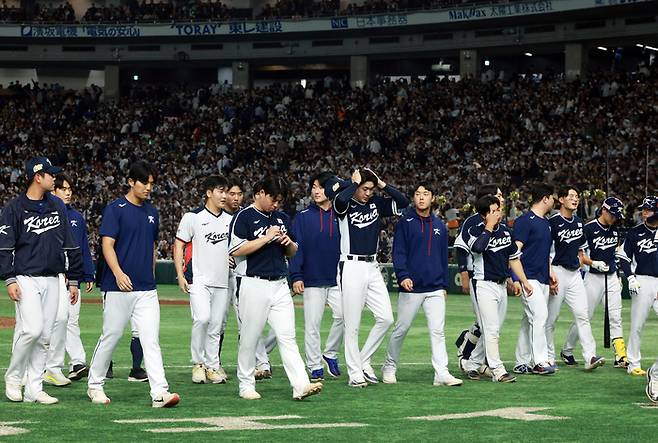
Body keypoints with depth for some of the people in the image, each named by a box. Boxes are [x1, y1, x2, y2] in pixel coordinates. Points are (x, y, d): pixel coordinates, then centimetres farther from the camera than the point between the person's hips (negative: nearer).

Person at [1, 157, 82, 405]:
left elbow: (69, 245, 17)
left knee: (44, 336, 3)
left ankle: (34, 389, 8)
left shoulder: (57, 206, 14)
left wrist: (73, 280, 13)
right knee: (32, 329, -18)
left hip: (52, 280, 6)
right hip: (26, 279, -6)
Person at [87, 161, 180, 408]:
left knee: (151, 339, -5)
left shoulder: (152, 213, 15)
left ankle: (159, 392, -12)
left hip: (146, 290, 5)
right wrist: (118, 273, -26)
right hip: (118, 289, -5)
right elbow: (107, 244, -12)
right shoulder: (115, 209, -5)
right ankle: (95, 385, 21)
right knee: (111, 336, 4)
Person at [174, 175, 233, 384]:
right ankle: (198, 363, -8)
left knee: (216, 326, 5)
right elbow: (179, 245, 1)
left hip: (224, 281, 5)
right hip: (200, 281, -5)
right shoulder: (193, 217, -1)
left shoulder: (230, 220, 12)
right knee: (202, 318, -22)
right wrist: (180, 275, -6)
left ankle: (212, 366, 13)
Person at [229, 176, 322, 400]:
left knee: (287, 337, -3)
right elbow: (236, 250, -16)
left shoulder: (282, 218, 16)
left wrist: (289, 243, -1)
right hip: (253, 285, -5)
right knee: (249, 337, 2)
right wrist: (267, 237, -15)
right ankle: (246, 385, 14)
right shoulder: (244, 217, -4)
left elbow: (292, 253, 23)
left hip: (280, 285, 5)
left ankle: (301, 385, -11)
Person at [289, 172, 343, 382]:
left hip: (338, 279, 1)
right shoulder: (303, 217, 4)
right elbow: (296, 248, 0)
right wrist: (296, 276, -9)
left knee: (343, 315, -14)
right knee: (312, 324, -1)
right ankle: (315, 367, 6)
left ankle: (331, 353, 7)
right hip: (312, 281, -1)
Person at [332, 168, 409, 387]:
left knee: (386, 318, 0)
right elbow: (341, 199, -30)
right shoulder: (346, 205, -6)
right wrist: (355, 182, -13)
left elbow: (403, 202, 7)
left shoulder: (377, 204, 11)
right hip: (351, 267, -6)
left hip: (372, 268, 6)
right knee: (353, 324, -3)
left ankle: (364, 361, 15)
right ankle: (355, 372, 4)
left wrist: (382, 184, 1)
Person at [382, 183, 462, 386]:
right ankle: (389, 368, 20)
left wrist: (444, 285, 16)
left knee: (438, 331, -5)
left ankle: (442, 374, -8)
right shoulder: (405, 223, 0)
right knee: (401, 329, 4)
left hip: (435, 289, 3)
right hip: (411, 287, -3)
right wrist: (402, 276, -20)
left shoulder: (439, 226, 13)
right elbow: (398, 253, -6)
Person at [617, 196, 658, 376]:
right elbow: (623, 258, 6)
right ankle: (633, 364, 6)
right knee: (637, 326, -1)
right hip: (642, 282, -1)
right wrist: (631, 277, -7)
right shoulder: (634, 233, 5)